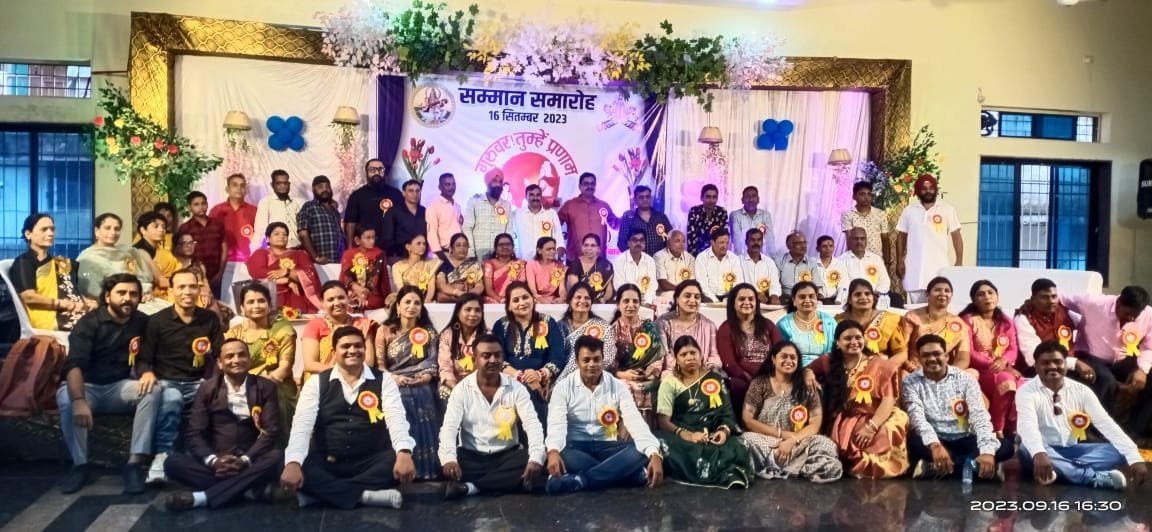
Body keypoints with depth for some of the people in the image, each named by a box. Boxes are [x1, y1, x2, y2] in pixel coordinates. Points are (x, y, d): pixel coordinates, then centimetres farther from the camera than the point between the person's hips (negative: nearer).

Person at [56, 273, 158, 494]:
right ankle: (80, 466, -20)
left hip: (119, 387, 3)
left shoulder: (142, 322, 0)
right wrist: (79, 400, -43)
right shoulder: (89, 323, -13)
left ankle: (135, 463, -29)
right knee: (66, 399, -36)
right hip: (86, 386, -3)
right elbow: (74, 364, -27)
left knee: (152, 391, -26)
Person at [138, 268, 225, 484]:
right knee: (171, 399, -39)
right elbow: (143, 359, 2)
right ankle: (162, 457, -40)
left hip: (199, 383, 2)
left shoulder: (210, 319, 9)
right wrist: (147, 372, -22)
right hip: (167, 382, -1)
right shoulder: (156, 321, 5)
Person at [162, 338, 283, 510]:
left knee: (278, 457, -32)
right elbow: (194, 433, -1)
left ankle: (201, 497, -32)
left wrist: (245, 460, -21)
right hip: (216, 462, 1)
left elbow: (271, 431, -5)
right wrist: (213, 460, -20)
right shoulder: (208, 389, 7)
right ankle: (249, 488, -27)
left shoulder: (266, 387, 4)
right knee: (173, 462, -24)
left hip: (251, 461, -1)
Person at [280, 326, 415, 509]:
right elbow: (302, 424, -7)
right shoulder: (316, 383, 5)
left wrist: (404, 453, -33)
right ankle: (365, 495, -25)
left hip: (372, 464, 0)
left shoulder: (383, 381, 4)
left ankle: (324, 492, -23)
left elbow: (396, 418, -11)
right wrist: (293, 463, -27)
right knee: (301, 468, -29)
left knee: (398, 462, -30)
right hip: (327, 464, 0)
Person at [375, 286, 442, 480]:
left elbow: (432, 363, 5)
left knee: (424, 431, -16)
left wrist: (423, 377, -16)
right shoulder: (385, 330, 9)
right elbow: (379, 364, 4)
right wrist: (393, 378, -16)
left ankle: (425, 472, -11)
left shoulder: (428, 332, 12)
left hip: (422, 391, 1)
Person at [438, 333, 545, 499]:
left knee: (529, 460, -31)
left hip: (507, 455, 1)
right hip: (472, 457, -1)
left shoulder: (516, 388, -2)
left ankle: (468, 487, -29)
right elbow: (449, 427, -14)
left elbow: (532, 424, -13)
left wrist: (536, 458, -32)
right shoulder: (462, 389, -3)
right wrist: (449, 459, -35)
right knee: (445, 465, -30)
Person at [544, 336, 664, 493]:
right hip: (576, 447, -1)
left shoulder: (618, 387, 0)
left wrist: (654, 454, -30)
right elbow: (556, 424, -17)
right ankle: (623, 472, -27)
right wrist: (553, 451, -41)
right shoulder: (564, 387, -3)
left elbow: (635, 422, -12)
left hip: (607, 447, 2)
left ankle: (577, 480, -37)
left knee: (640, 452, -28)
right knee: (561, 454, -36)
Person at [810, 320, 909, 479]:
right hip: (841, 423, 1)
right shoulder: (828, 362, 11)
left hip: (873, 420, -1)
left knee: (888, 433, -32)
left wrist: (871, 426, -19)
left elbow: (889, 399, -4)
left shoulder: (880, 365, 6)